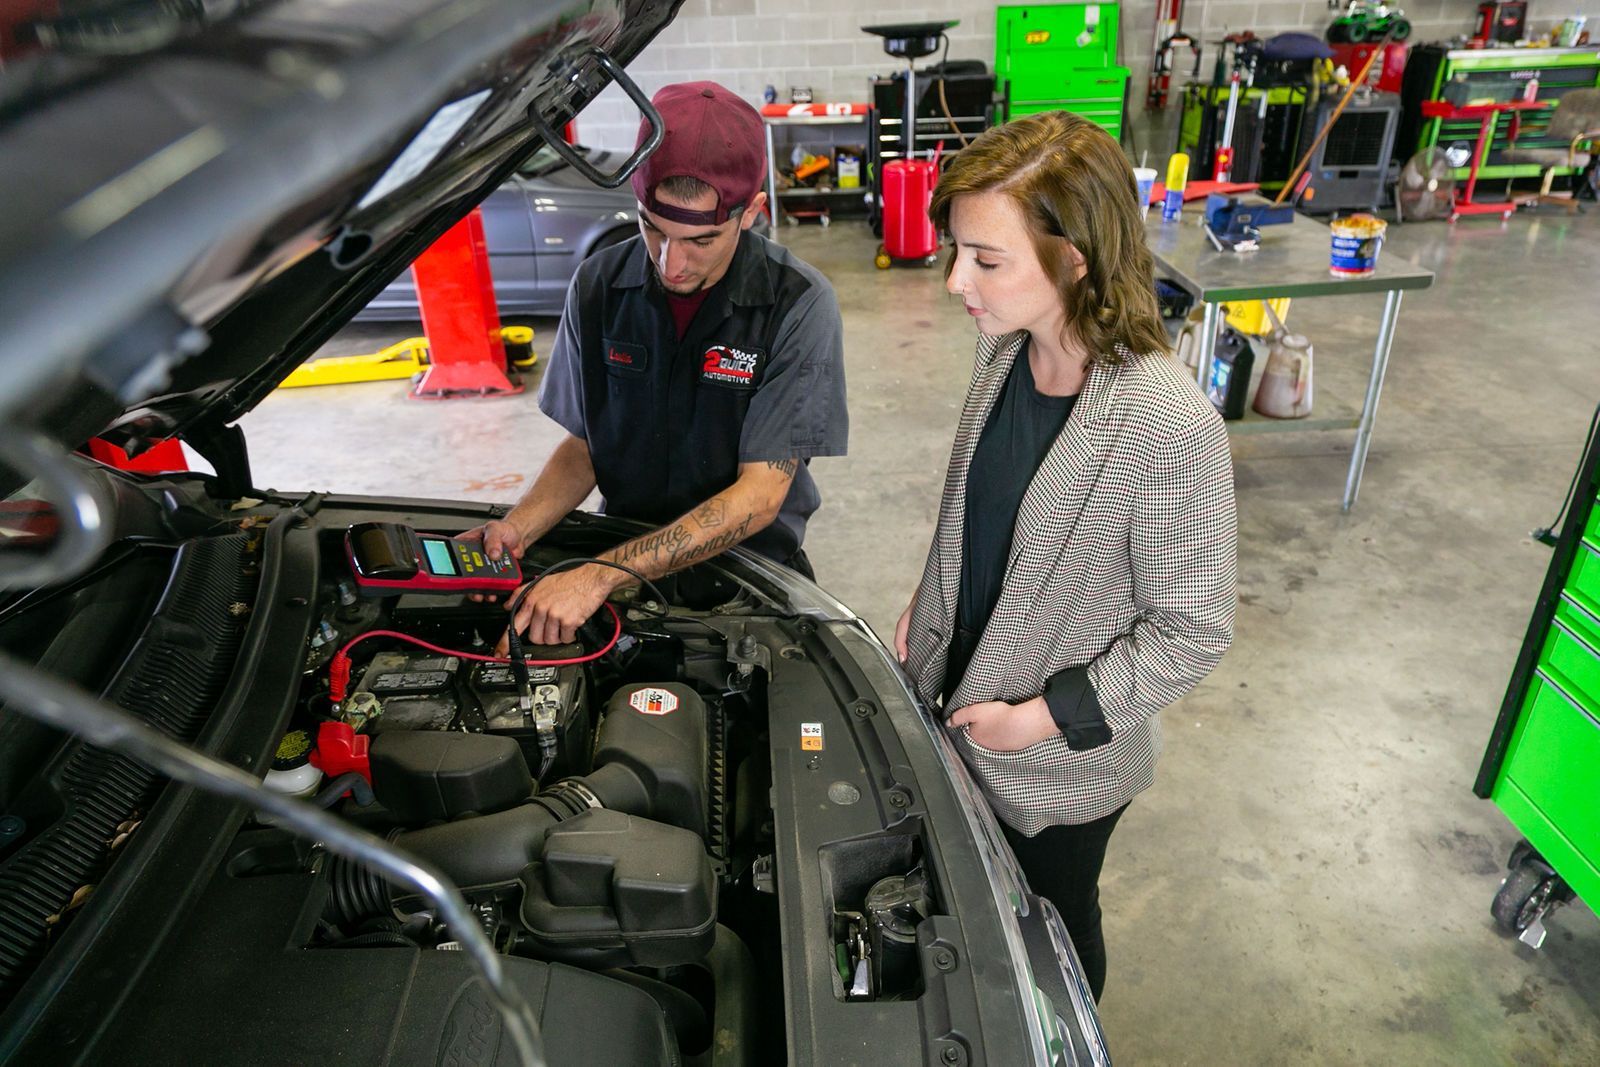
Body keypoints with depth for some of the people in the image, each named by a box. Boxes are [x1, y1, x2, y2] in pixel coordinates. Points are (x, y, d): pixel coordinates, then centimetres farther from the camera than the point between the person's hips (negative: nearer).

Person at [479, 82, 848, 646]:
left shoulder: (798, 305, -17)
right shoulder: (598, 287, -8)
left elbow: (759, 494, -20)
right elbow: (583, 445, 3)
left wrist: (602, 575, -30)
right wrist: (517, 528, -19)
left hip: (754, 565, -5)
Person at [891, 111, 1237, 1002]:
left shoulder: (1170, 426, -32)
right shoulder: (1004, 345, -9)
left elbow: (1194, 632, -22)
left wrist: (1048, 715, -20)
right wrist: (931, 604, 8)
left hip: (1065, 760, -6)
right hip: (962, 703, 6)